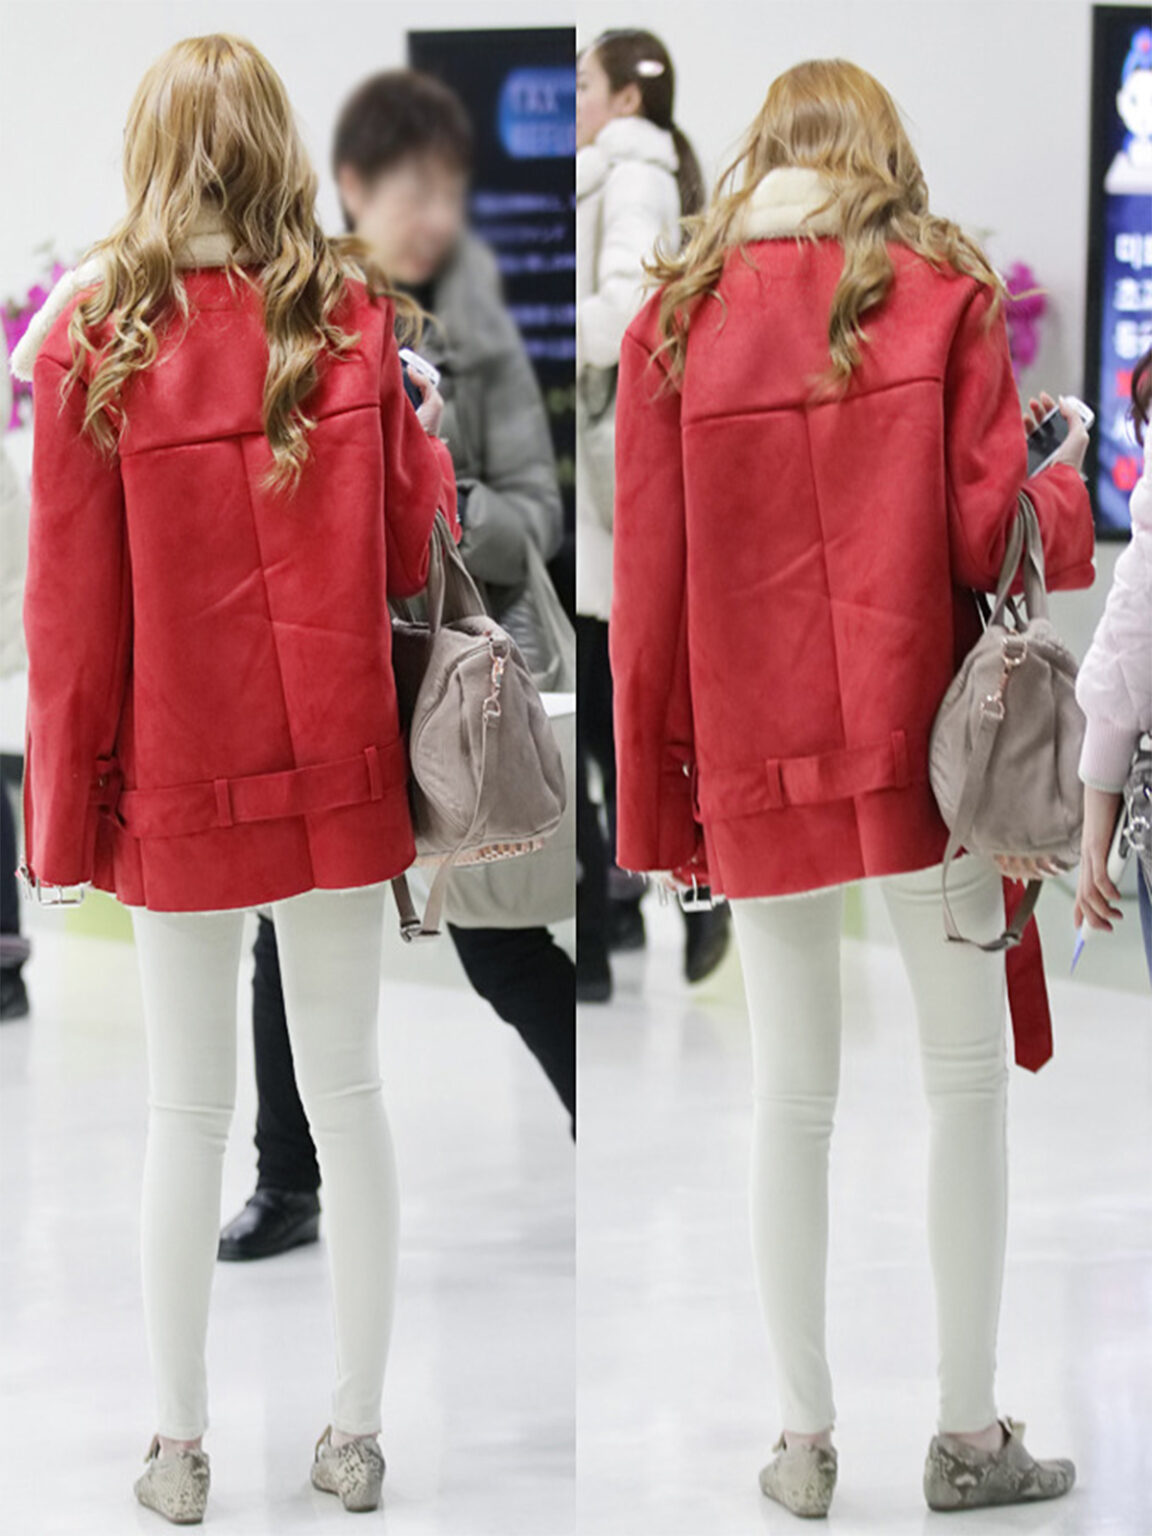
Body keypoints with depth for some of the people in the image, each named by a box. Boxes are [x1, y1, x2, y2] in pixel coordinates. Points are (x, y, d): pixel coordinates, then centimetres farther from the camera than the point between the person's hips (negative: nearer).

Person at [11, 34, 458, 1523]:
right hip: (338, 765, 2)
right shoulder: (357, 318, -4)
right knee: (347, 1089, 11)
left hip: (180, 782, -1)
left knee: (187, 1111, 7)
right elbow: (412, 548, 1)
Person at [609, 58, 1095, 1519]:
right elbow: (988, 537, -8)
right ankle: (968, 1430, 11)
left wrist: (656, 797, 7)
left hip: (758, 762, 2)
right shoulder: (942, 296, -3)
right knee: (967, 1076, 10)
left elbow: (646, 585, 0)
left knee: (790, 1098, 10)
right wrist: (1066, 489, 15)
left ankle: (805, 1438, 14)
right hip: (923, 744, -1)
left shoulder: (675, 319, 1)